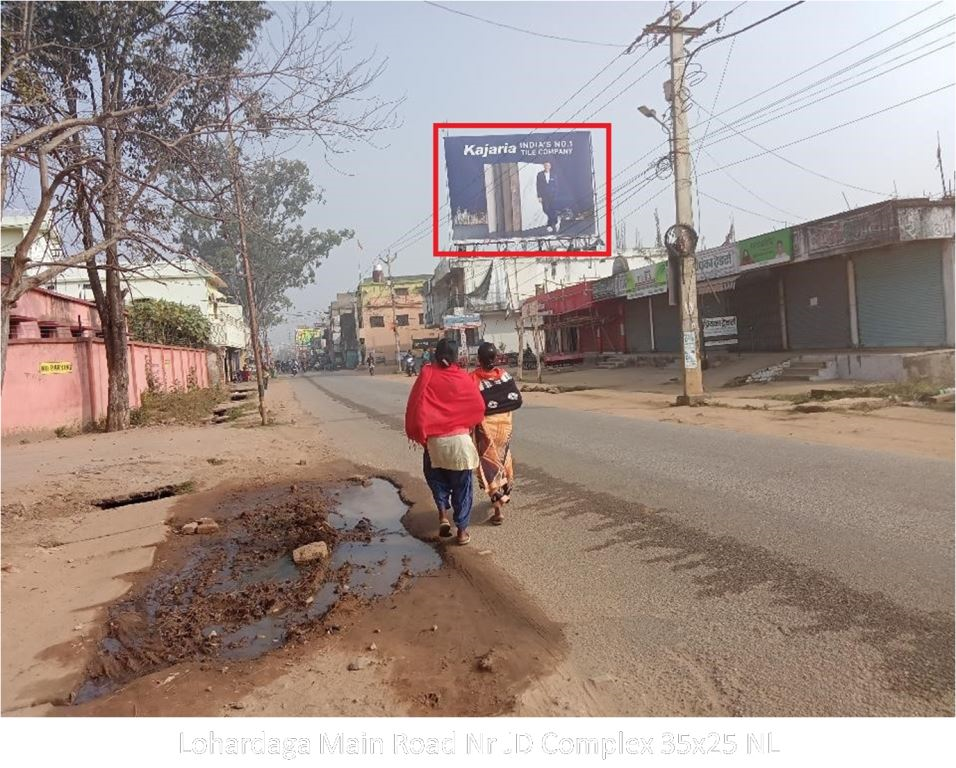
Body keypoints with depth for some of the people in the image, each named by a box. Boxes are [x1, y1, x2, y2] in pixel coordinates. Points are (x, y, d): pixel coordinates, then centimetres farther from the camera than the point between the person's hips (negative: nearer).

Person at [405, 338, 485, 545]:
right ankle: (462, 530, 13)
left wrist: (415, 433, 2)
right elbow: (479, 406, -2)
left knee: (436, 476, 23)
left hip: (435, 440, 0)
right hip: (460, 439, 0)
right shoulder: (462, 377, -5)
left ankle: (443, 513, 4)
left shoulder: (428, 374, -7)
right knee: (461, 485, 11)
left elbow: (414, 406, -10)